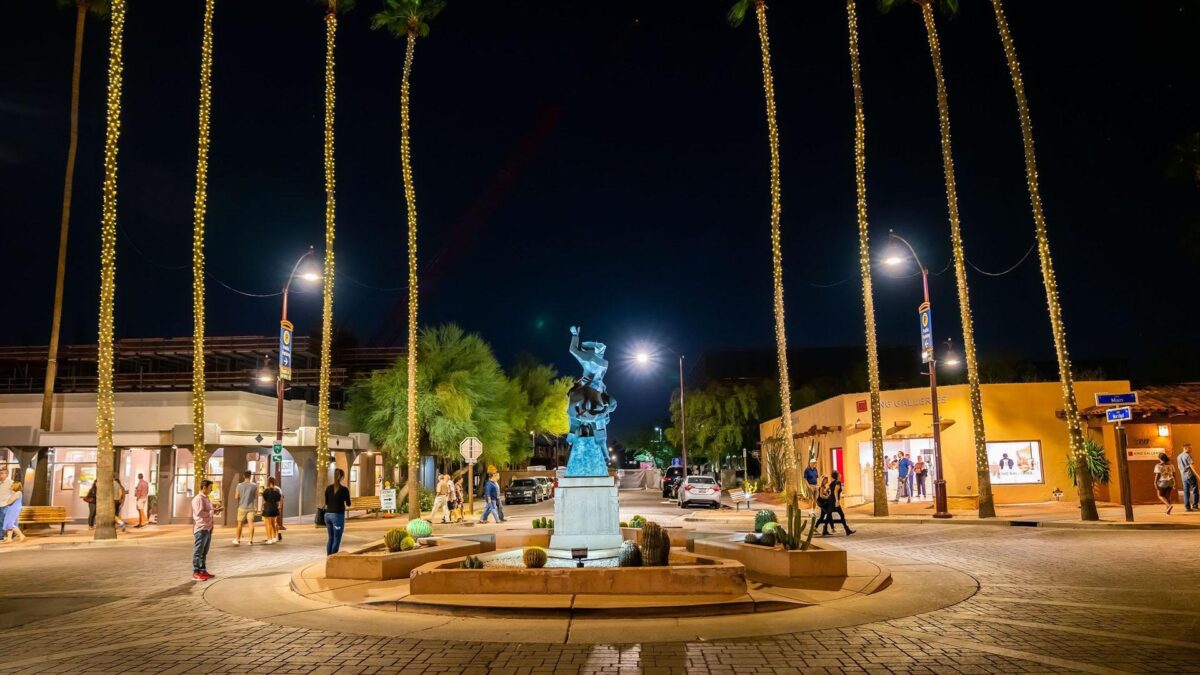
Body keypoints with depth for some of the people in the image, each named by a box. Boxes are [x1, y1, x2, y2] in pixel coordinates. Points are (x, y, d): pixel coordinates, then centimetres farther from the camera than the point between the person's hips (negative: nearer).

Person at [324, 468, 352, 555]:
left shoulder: (328, 488, 2)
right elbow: (348, 504, -1)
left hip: (328, 514, 5)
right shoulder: (344, 489, -11)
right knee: (336, 540, 1)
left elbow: (326, 502, 11)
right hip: (338, 516, -5)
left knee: (330, 538, 18)